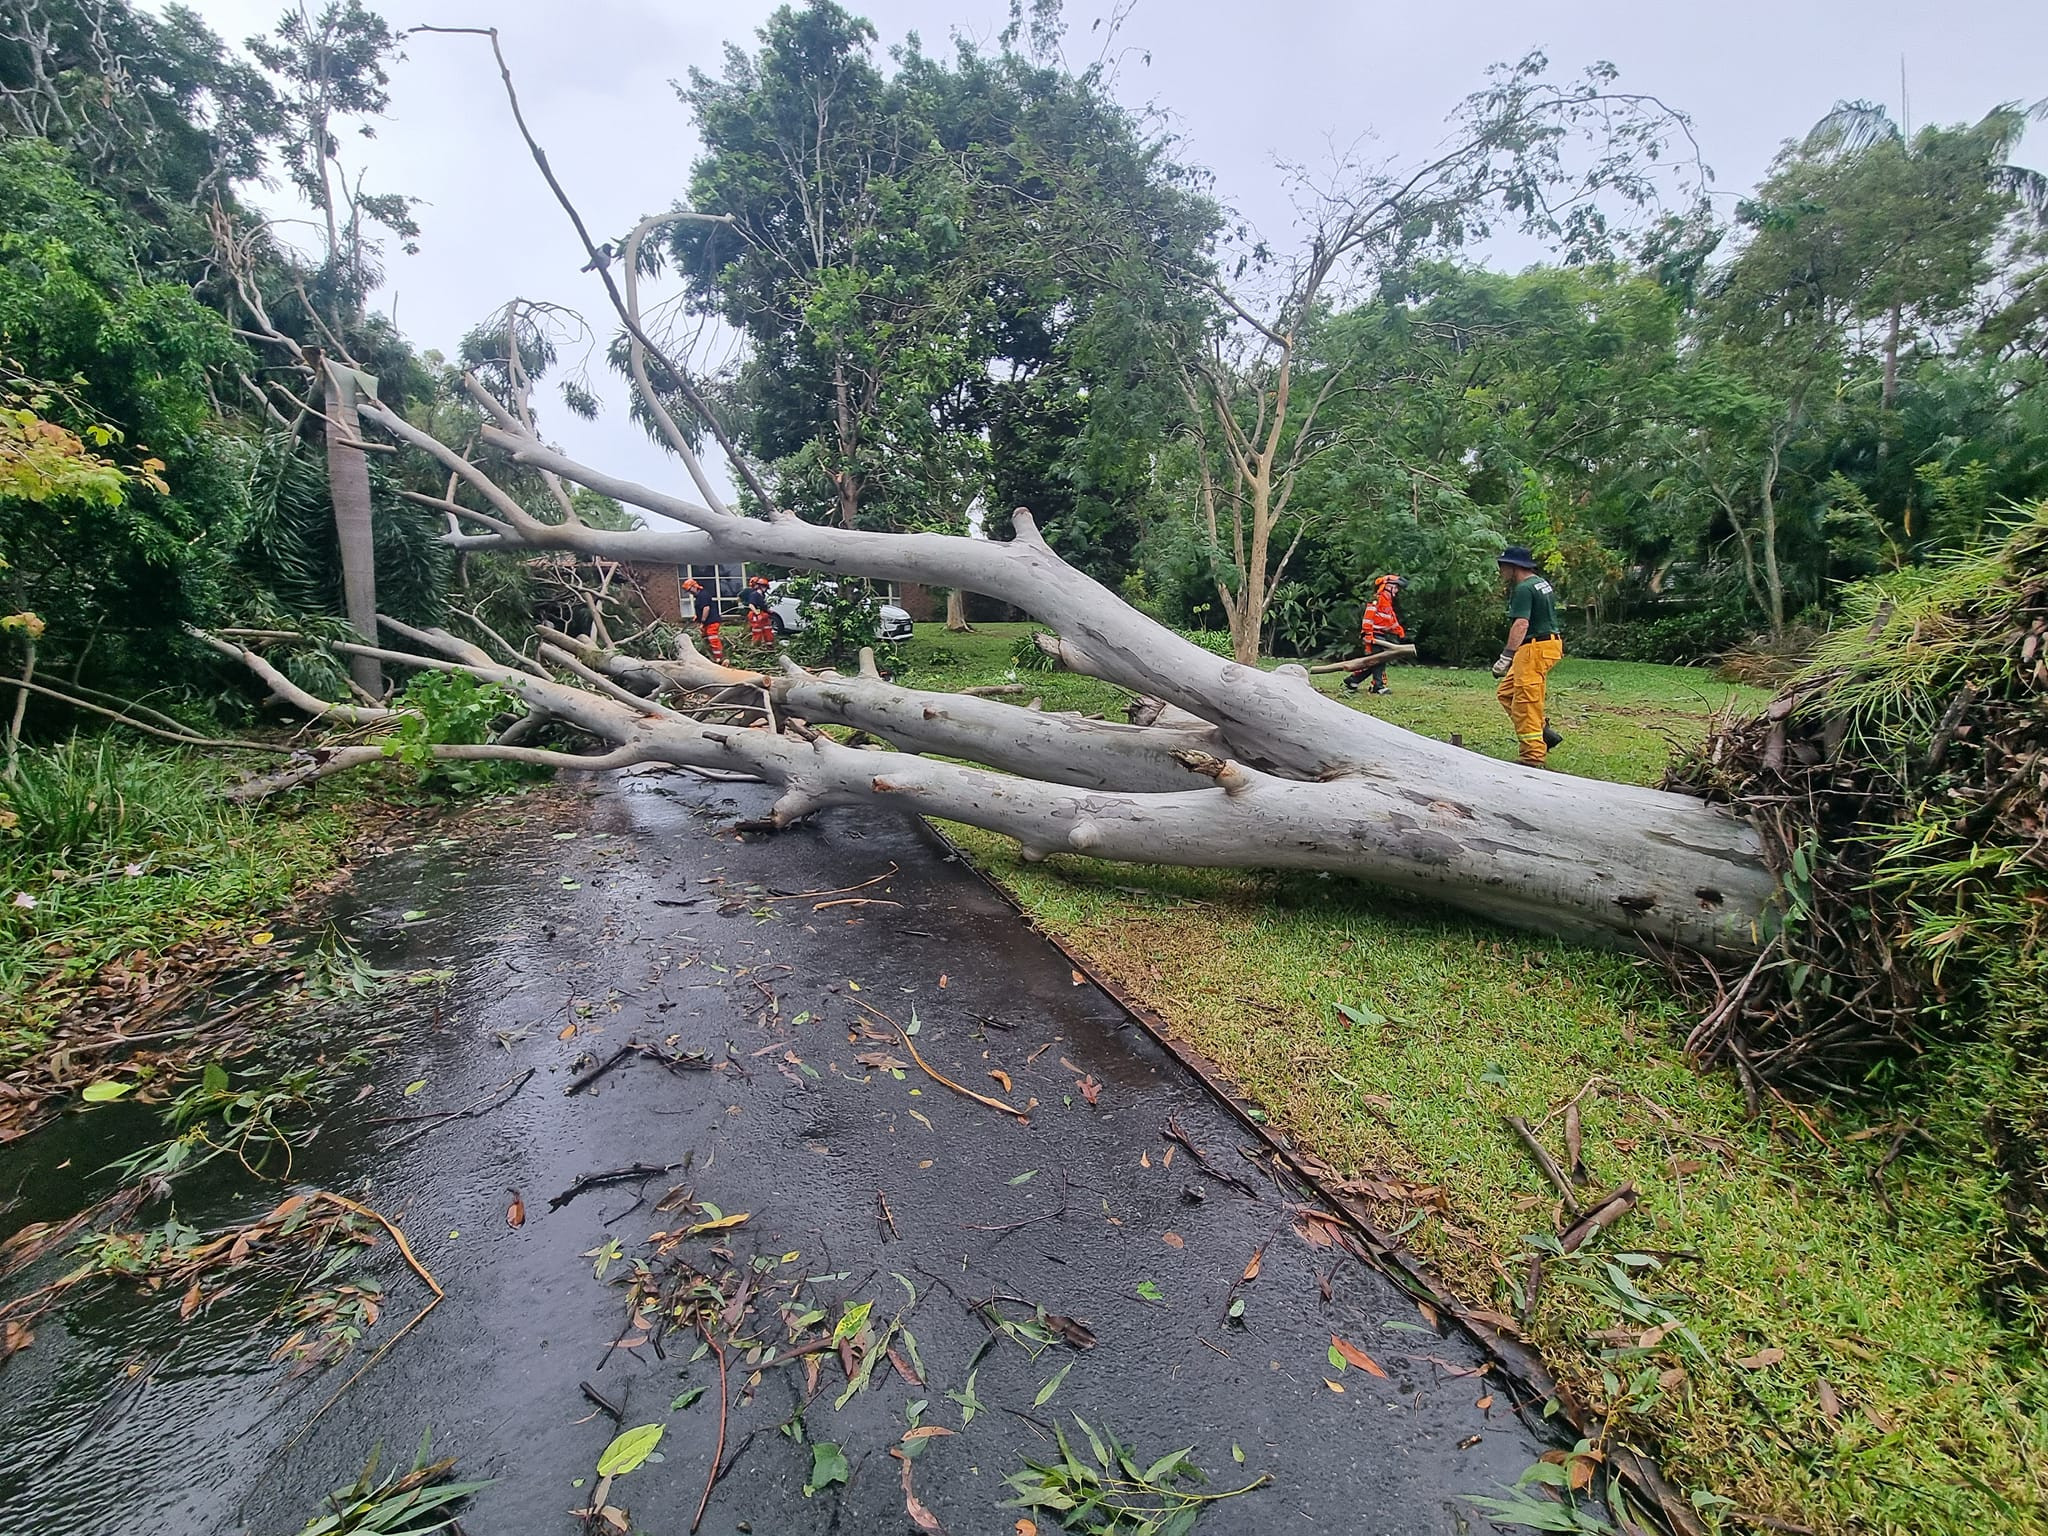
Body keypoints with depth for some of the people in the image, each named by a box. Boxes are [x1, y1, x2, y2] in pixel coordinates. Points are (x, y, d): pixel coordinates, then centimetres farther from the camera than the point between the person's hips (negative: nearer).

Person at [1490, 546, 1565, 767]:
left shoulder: (1524, 589, -14)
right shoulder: (1543, 584, 18)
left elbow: (1521, 624, -26)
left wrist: (1506, 656, -31)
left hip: (1535, 648, -11)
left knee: (1526, 704, -8)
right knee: (1506, 692, 17)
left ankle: (1534, 759, -5)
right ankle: (1543, 731, 13)